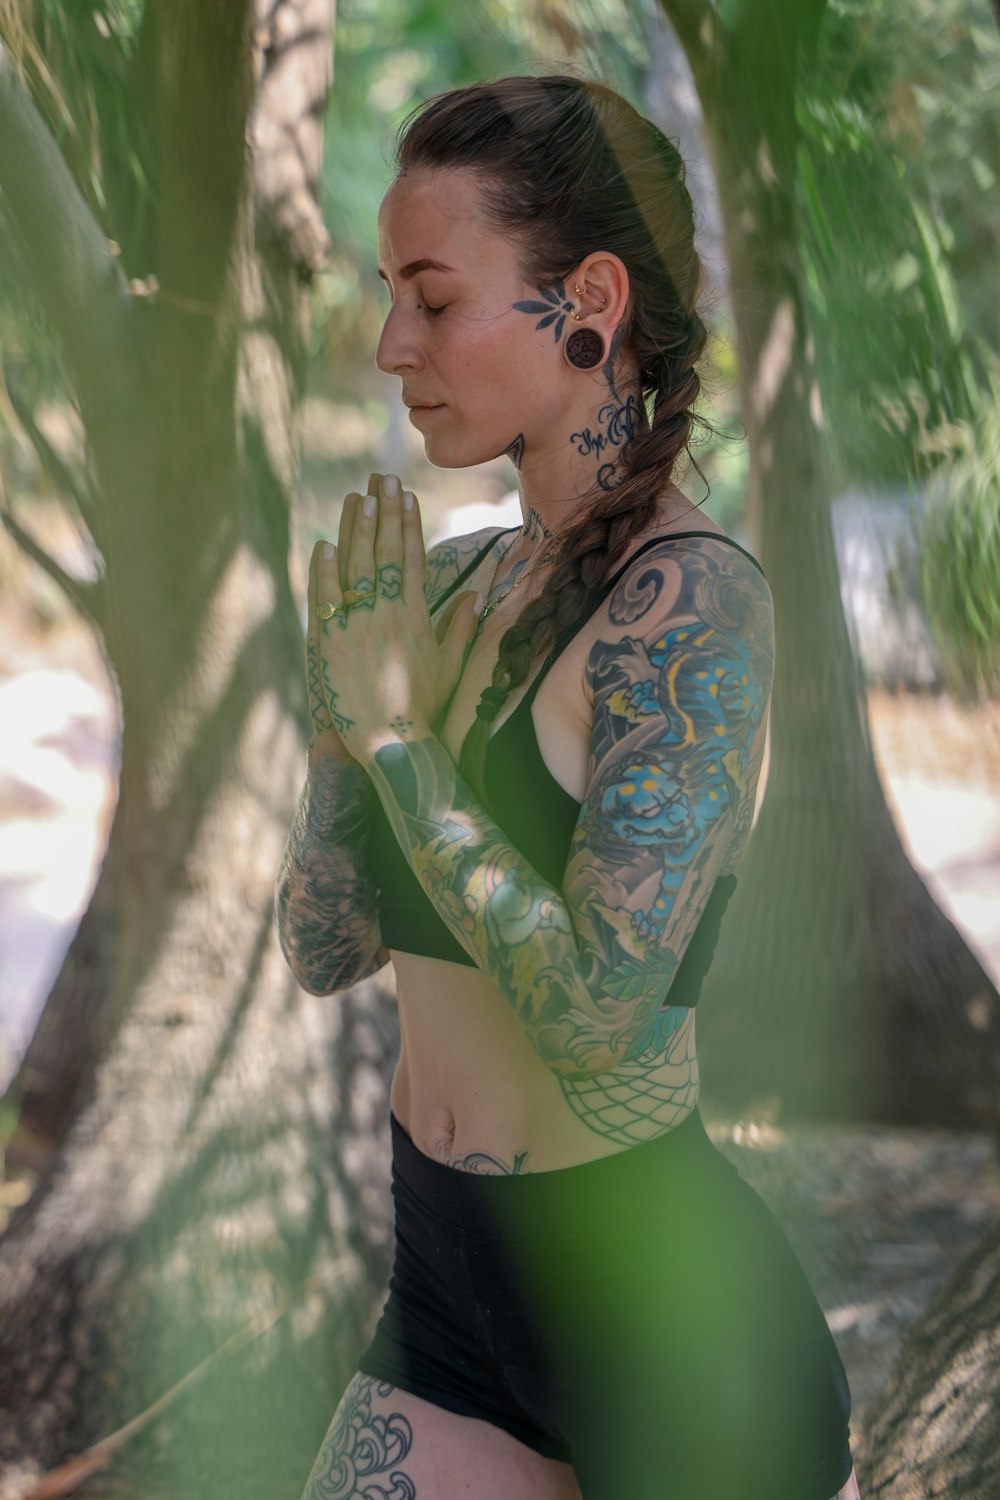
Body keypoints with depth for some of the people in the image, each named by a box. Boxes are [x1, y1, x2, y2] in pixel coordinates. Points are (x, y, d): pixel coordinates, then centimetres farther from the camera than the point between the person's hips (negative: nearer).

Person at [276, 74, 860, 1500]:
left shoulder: (693, 602, -17)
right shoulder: (451, 586, 5)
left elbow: (594, 1002, -25)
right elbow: (325, 946, 8)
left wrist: (394, 729, -17)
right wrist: (340, 705, -6)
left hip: (660, 1293, -7)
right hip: (446, 1275, 7)